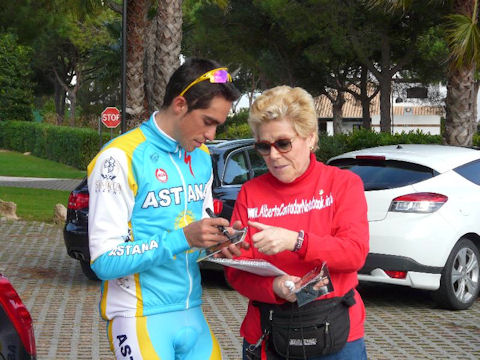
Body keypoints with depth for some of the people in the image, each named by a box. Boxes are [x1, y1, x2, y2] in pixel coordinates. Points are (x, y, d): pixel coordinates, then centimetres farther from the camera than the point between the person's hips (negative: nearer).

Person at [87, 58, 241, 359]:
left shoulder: (202, 158, 9)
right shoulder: (122, 157, -13)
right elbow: (104, 260, -18)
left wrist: (217, 242, -4)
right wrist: (183, 238, -24)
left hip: (193, 315, 6)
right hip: (142, 320, -6)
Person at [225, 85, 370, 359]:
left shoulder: (343, 183, 0)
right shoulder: (250, 193, 4)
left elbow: (356, 252, -13)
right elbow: (236, 271, -1)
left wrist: (295, 241, -26)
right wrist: (275, 287, -21)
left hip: (335, 336, -1)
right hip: (266, 337, 2)